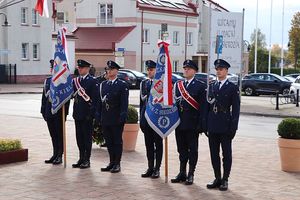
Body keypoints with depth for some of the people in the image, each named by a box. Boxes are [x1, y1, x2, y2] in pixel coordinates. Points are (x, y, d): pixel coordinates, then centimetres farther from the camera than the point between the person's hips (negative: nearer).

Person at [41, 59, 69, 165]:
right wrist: (43, 111, 10)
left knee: (59, 134, 1)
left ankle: (59, 156, 9)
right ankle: (55, 155, 21)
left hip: (59, 112, -6)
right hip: (49, 111, 6)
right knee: (53, 135, 12)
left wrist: (65, 111, -14)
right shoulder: (47, 80, 12)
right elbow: (44, 96, 14)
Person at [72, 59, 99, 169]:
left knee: (87, 137, 1)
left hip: (87, 114, -6)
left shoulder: (92, 81, -7)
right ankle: (81, 159, 20)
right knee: (79, 137, 11)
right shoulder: (75, 81, 12)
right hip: (77, 113, 6)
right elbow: (72, 95, 16)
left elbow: (95, 98, -11)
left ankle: (87, 160, 8)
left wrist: (91, 113, -15)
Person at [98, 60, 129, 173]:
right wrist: (99, 115, 8)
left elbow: (124, 102, -9)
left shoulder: (122, 85, -4)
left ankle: (117, 164, 10)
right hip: (105, 118, 5)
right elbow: (100, 101, 14)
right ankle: (112, 163, 20)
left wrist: (122, 116, -16)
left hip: (117, 119, -5)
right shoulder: (103, 84, 13)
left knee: (117, 141, 2)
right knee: (109, 141, 10)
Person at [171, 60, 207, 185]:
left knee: (192, 150, 4)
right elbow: (174, 102, 13)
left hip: (192, 123, -5)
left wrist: (201, 125, -14)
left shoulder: (200, 86, -4)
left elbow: (203, 106, -8)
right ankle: (182, 173, 22)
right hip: (179, 122, 5)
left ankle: (190, 175, 12)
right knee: (182, 149, 12)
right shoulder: (178, 85, 12)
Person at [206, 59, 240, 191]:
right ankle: (217, 178, 20)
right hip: (212, 127, 5)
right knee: (214, 154, 9)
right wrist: (206, 125, 7)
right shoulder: (212, 87, 12)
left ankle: (225, 180, 12)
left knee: (226, 154, 4)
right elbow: (208, 106, 12)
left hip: (225, 127, -5)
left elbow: (236, 109, -5)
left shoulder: (233, 88, -2)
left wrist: (233, 128, -11)